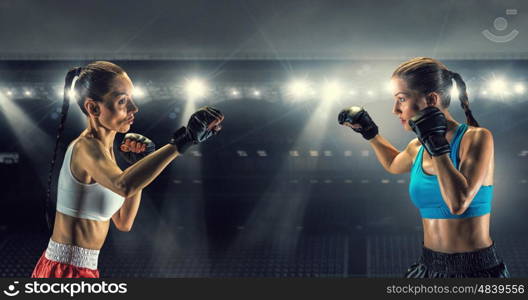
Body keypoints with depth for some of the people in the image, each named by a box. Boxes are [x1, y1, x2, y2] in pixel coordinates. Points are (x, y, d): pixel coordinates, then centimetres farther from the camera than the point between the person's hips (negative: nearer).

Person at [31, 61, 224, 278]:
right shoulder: (86, 147, -19)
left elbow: (123, 223, 12)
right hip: (66, 270, -9)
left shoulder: (104, 147, 8)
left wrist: (139, 166, 5)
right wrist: (181, 141, -45)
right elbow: (123, 185, -42)